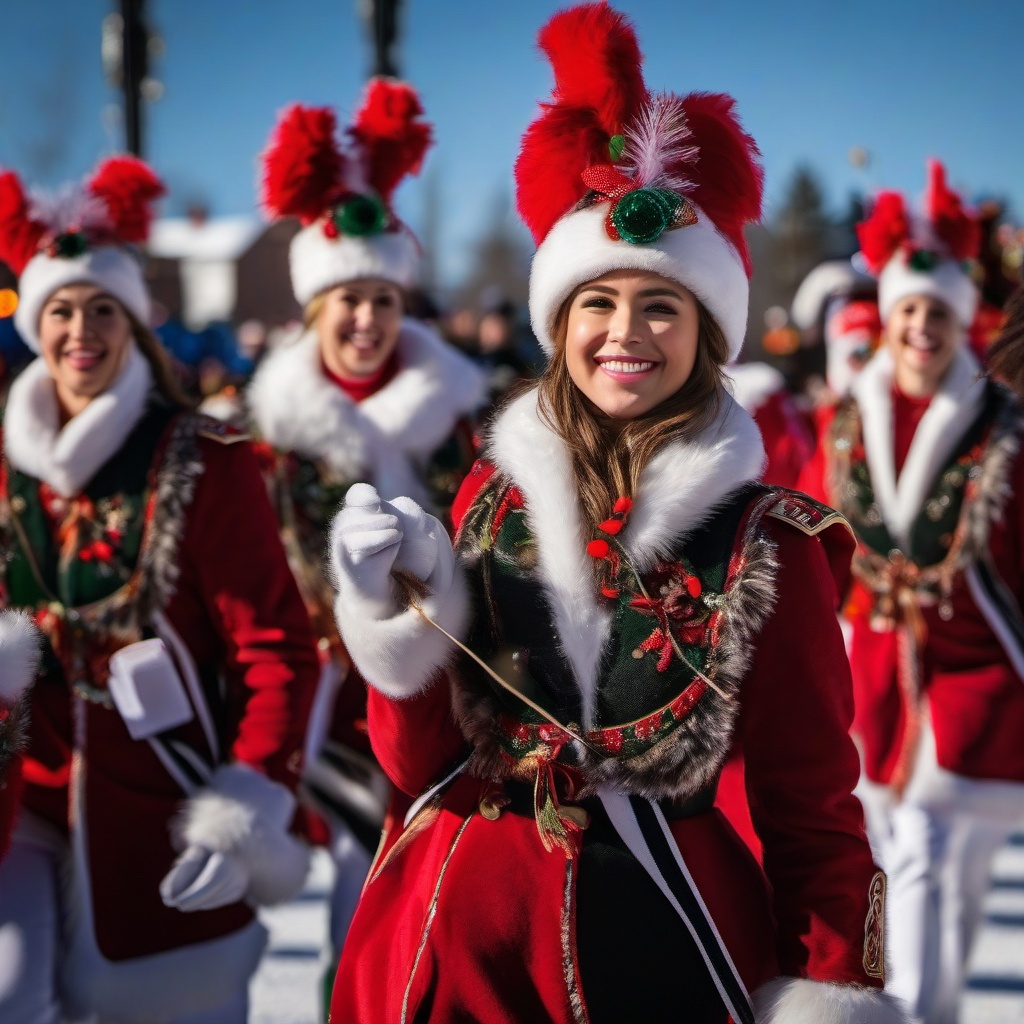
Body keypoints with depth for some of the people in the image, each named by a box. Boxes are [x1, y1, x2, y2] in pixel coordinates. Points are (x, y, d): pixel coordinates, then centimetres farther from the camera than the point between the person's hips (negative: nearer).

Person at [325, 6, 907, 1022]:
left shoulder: (771, 543, -8)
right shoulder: (492, 491, 1)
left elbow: (814, 807, -4)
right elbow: (422, 764, 2)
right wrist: (407, 610, -14)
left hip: (658, 938, -2)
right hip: (458, 935, 3)